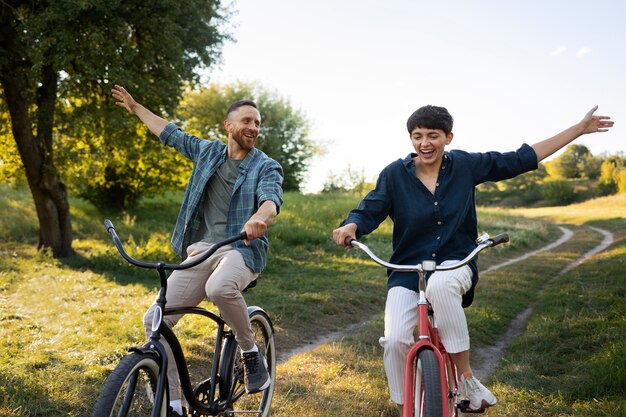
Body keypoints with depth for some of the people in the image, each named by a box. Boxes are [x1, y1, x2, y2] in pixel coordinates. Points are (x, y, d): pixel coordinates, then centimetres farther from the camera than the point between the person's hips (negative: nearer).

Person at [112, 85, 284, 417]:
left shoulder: (267, 167, 1)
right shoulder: (208, 151, 14)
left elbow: (271, 199, -19)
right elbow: (170, 133, 28)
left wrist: (259, 218, -43)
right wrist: (135, 108, 36)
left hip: (242, 250, -4)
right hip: (201, 250, 5)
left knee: (219, 288, -39)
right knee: (155, 319, -8)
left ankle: (251, 352, -12)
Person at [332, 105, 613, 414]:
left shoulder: (465, 165, 0)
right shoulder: (395, 174, -4)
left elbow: (523, 159, 6)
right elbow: (369, 211, -6)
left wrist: (579, 129, 9)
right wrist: (350, 227, -32)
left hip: (455, 264, 0)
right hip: (406, 272, 1)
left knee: (440, 285, -39)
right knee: (395, 340, -22)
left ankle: (466, 379, -23)